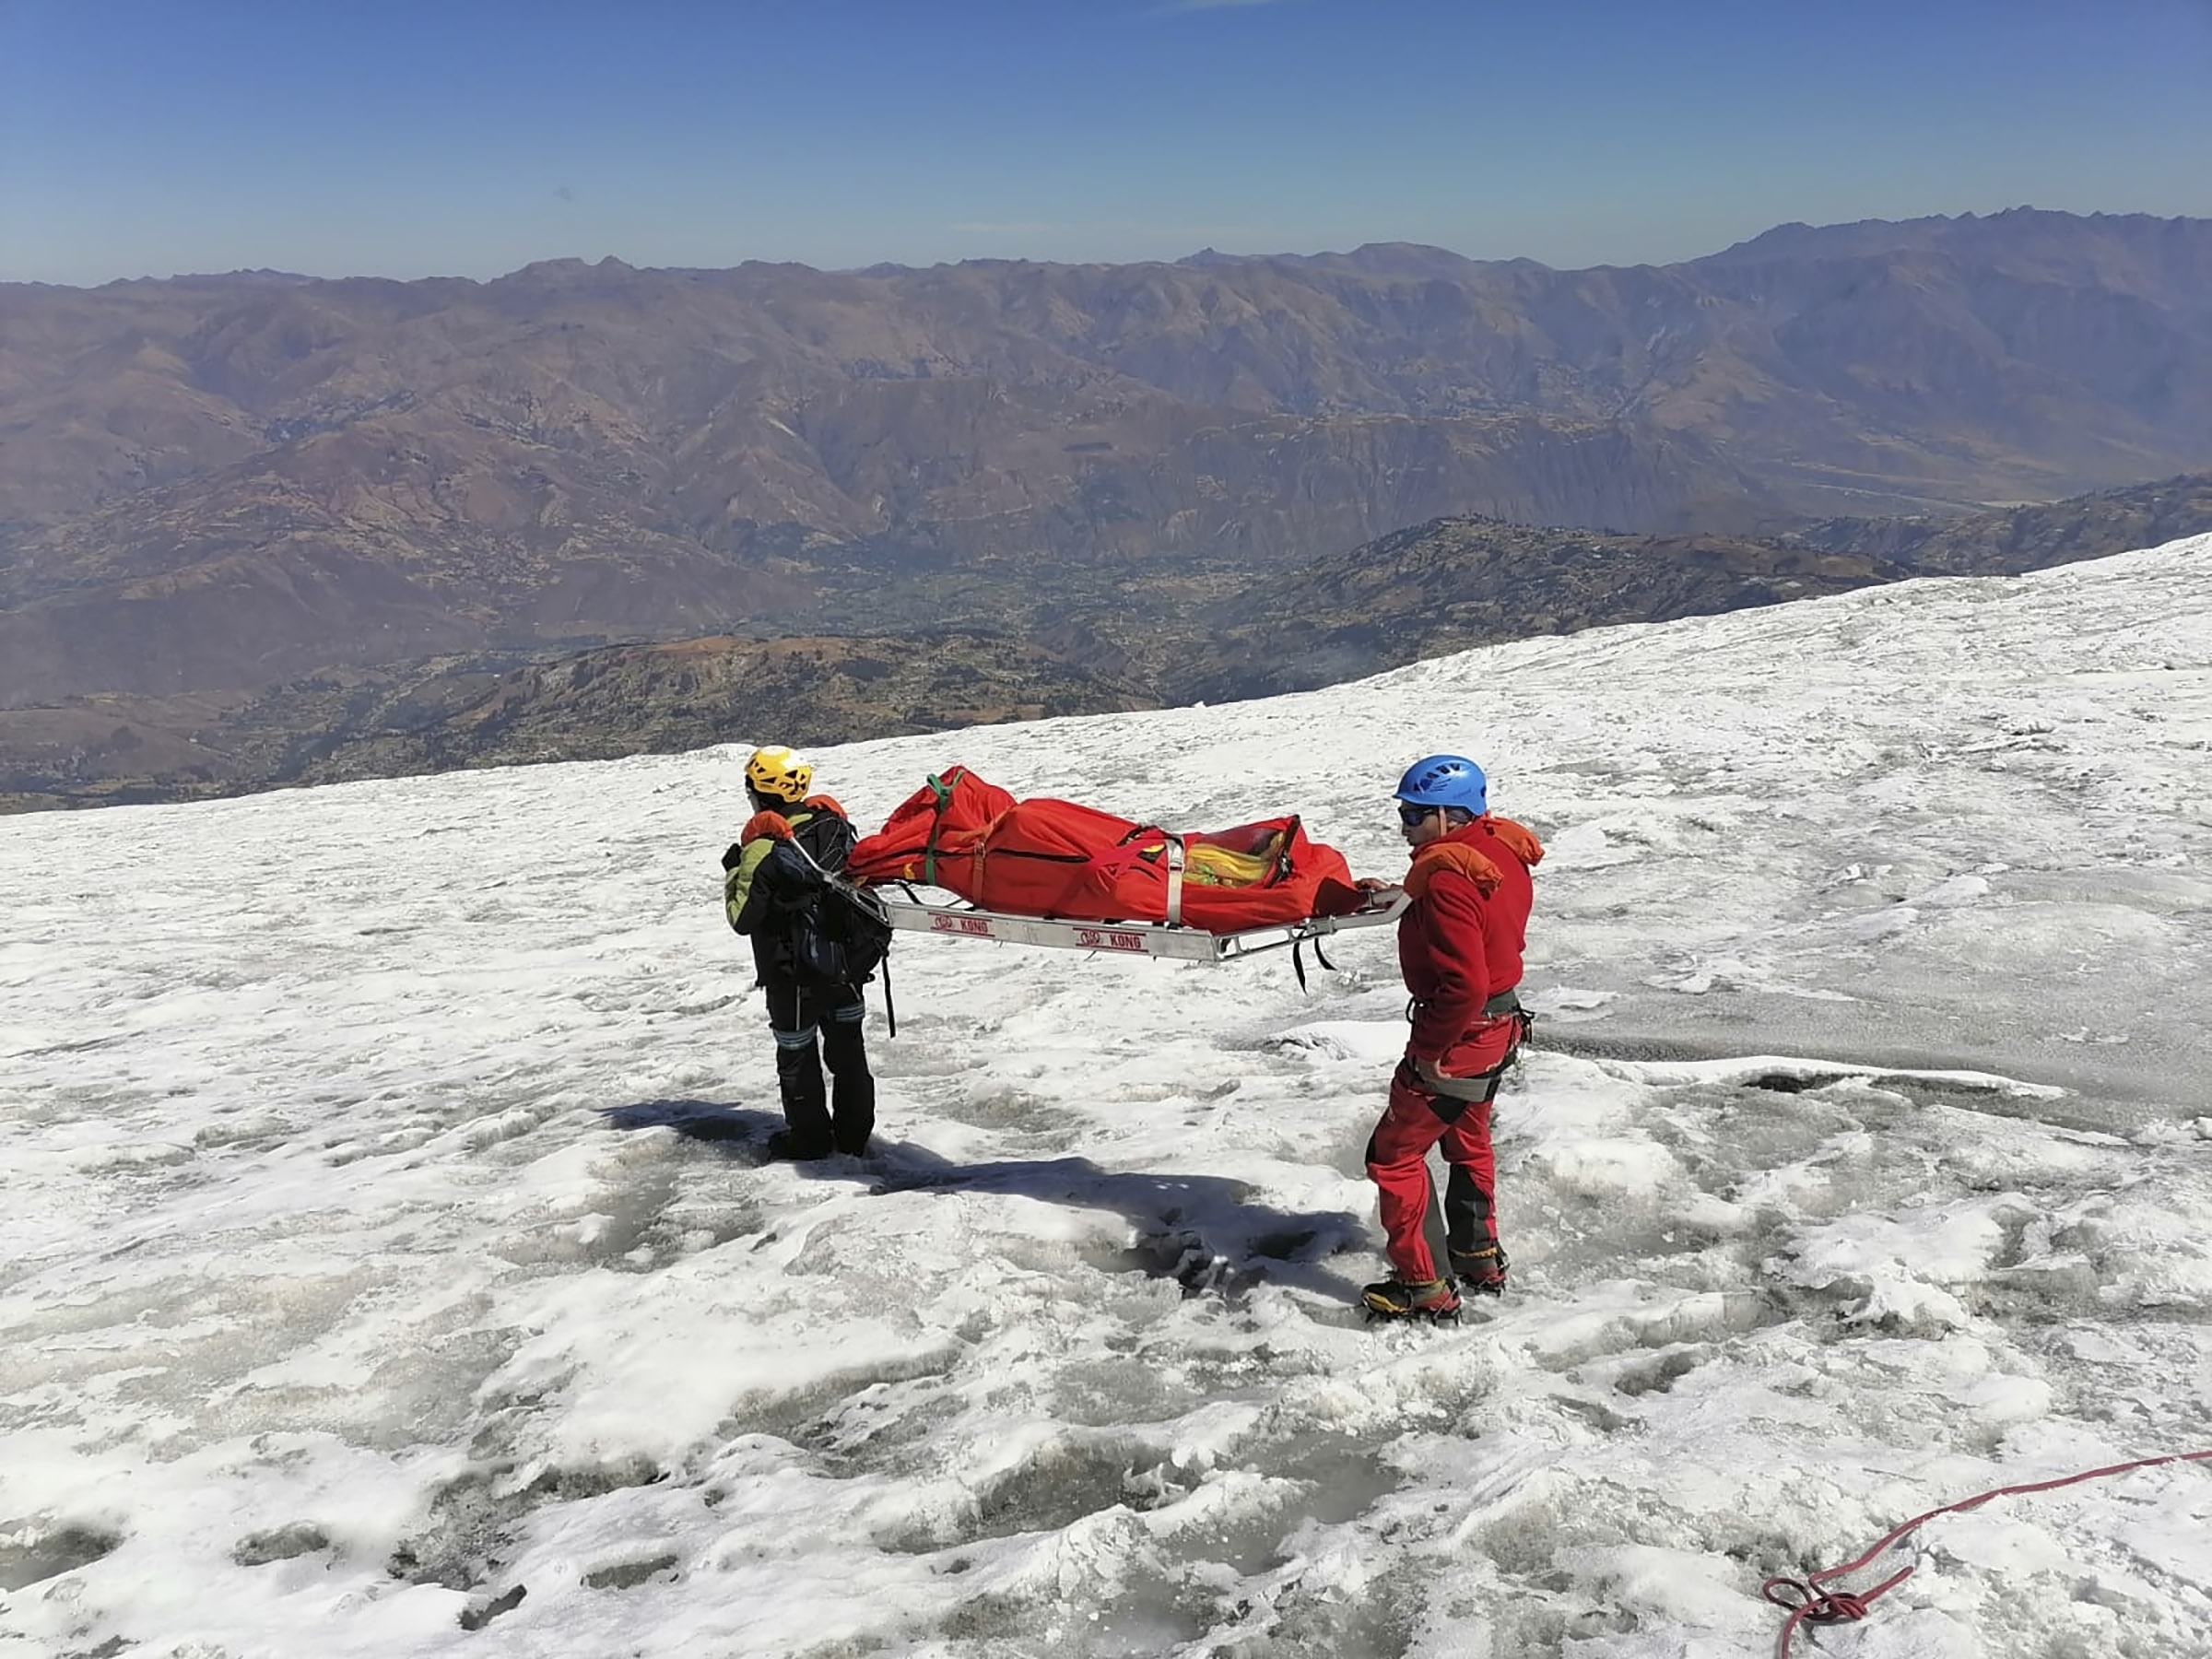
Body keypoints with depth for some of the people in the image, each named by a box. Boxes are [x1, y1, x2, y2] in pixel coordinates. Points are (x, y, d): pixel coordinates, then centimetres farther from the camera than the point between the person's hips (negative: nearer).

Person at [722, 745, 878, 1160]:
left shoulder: (763, 847, -21)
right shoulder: (833, 824, -4)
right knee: (847, 1043, 17)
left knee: (797, 1052, 11)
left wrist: (732, 872, -2)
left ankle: (809, 1137, 22)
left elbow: (743, 918, -16)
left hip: (791, 974, -6)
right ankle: (854, 1132, 28)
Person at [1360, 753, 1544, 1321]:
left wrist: (1430, 1049, -21)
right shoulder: (1502, 852, 2)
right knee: (1468, 1141, 27)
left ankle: (1424, 1287, 8)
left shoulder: (1448, 879, -27)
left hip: (1459, 1036, -10)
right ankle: (1479, 1259, 42)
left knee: (1394, 1154, 3)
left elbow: (1464, 982, -31)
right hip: (1501, 1024, 10)